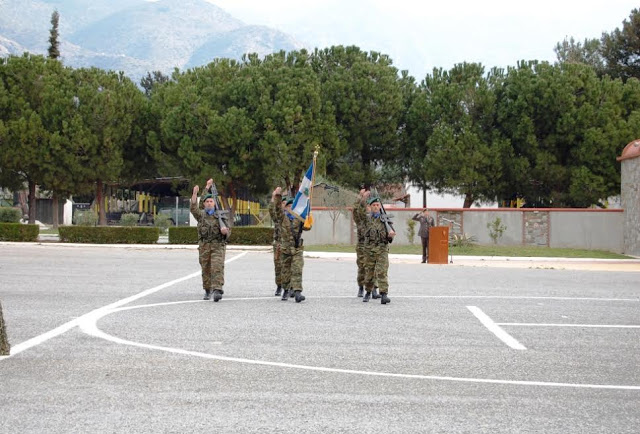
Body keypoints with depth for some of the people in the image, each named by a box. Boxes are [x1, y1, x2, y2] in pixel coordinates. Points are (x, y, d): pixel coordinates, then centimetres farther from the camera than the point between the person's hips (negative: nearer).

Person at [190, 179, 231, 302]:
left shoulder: (220, 216, 7)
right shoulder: (201, 214, 8)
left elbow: (228, 232, 9)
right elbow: (193, 208, -10)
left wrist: (225, 231, -16)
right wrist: (195, 193, -22)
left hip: (218, 246, -1)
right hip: (204, 246, 1)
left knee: (217, 267, -15)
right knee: (206, 269, 8)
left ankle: (217, 291, -22)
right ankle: (207, 291, 23)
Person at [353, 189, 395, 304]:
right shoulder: (367, 217, 7)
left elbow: (390, 231, 8)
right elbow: (357, 210, -7)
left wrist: (391, 234, -16)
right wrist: (362, 198, -17)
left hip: (382, 249, -1)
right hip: (369, 248, 1)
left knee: (382, 272, -11)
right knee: (369, 272, 9)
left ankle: (384, 295, -17)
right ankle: (368, 293, 27)